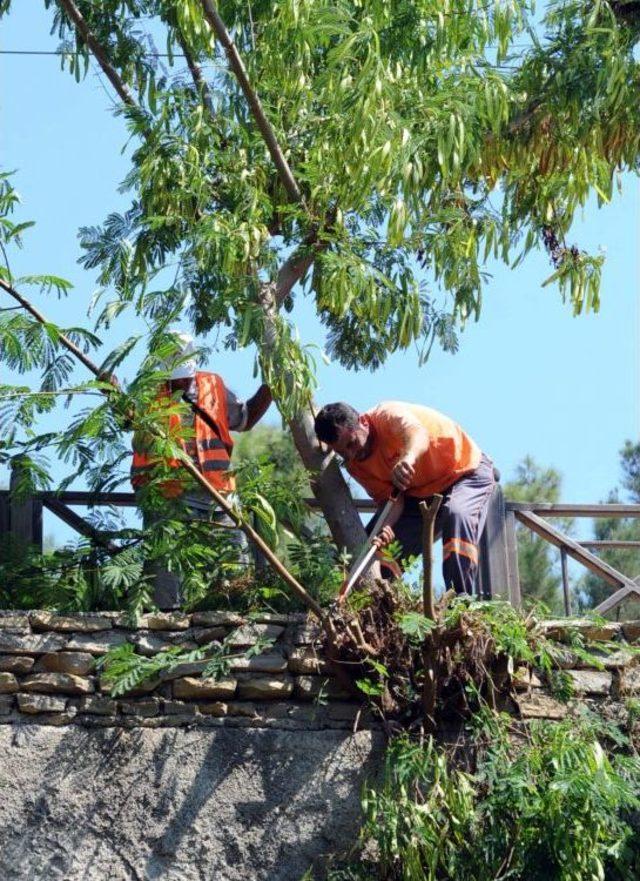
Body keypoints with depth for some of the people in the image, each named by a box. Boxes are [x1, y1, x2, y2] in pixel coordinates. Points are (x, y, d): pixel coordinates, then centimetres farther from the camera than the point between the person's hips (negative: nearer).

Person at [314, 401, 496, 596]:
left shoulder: (387, 416, -29)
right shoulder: (355, 465, -8)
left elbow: (417, 433, -51)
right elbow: (390, 498, -14)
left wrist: (408, 457, -75)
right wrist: (385, 527, -37)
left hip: (467, 471, -7)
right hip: (420, 492, 7)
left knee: (456, 514, -35)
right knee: (385, 545, -3)